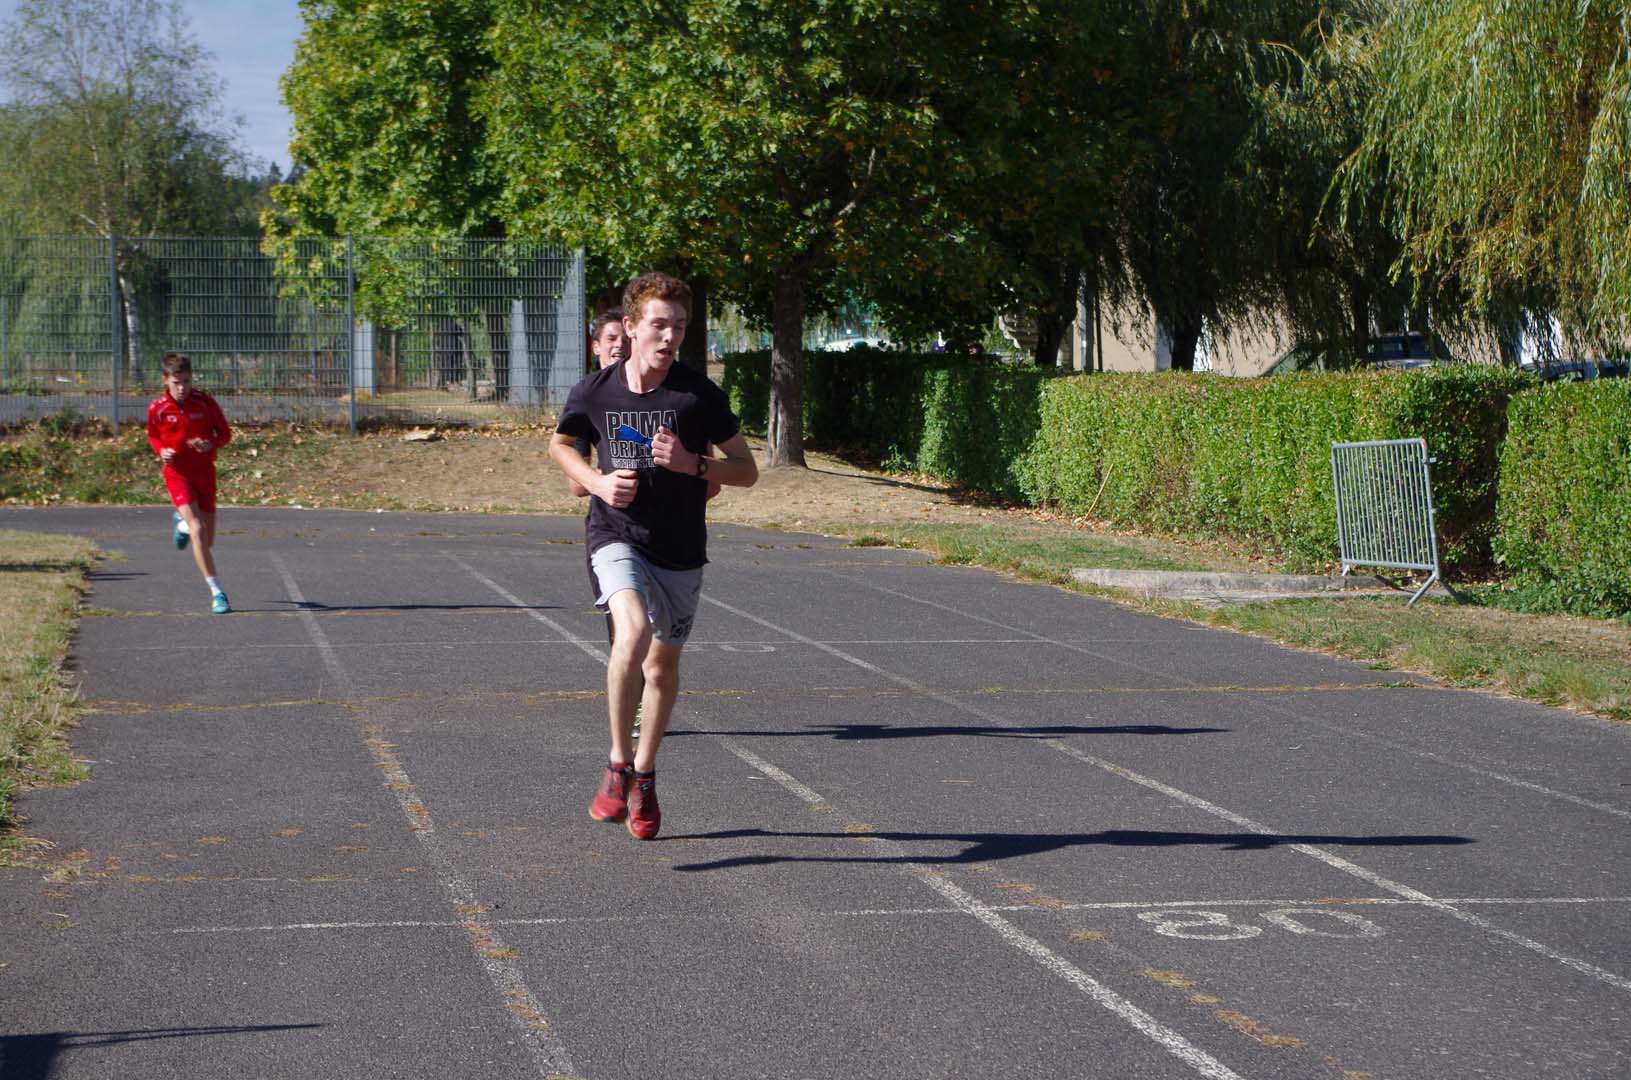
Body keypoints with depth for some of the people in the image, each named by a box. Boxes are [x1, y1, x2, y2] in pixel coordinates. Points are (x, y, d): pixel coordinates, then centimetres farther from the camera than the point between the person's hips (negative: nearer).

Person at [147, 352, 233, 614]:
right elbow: (153, 437, 13)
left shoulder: (205, 402, -7)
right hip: (177, 473, -2)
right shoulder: (157, 408, -6)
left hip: (204, 472, 2)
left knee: (208, 538, 11)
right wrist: (161, 451, -9)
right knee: (197, 530, -20)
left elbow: (225, 433, 2)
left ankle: (183, 522, 49)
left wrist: (211, 443, -19)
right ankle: (216, 592, -18)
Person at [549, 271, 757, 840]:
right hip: (617, 536, -1)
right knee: (633, 631, -29)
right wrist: (596, 481, -3)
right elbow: (560, 444, 17)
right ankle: (617, 765, -14)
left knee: (663, 666, 13)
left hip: (681, 549, 1)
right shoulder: (595, 390, -3)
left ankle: (644, 774, 37)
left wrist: (692, 463, -18)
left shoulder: (699, 393, -6)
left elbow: (747, 469, 0)